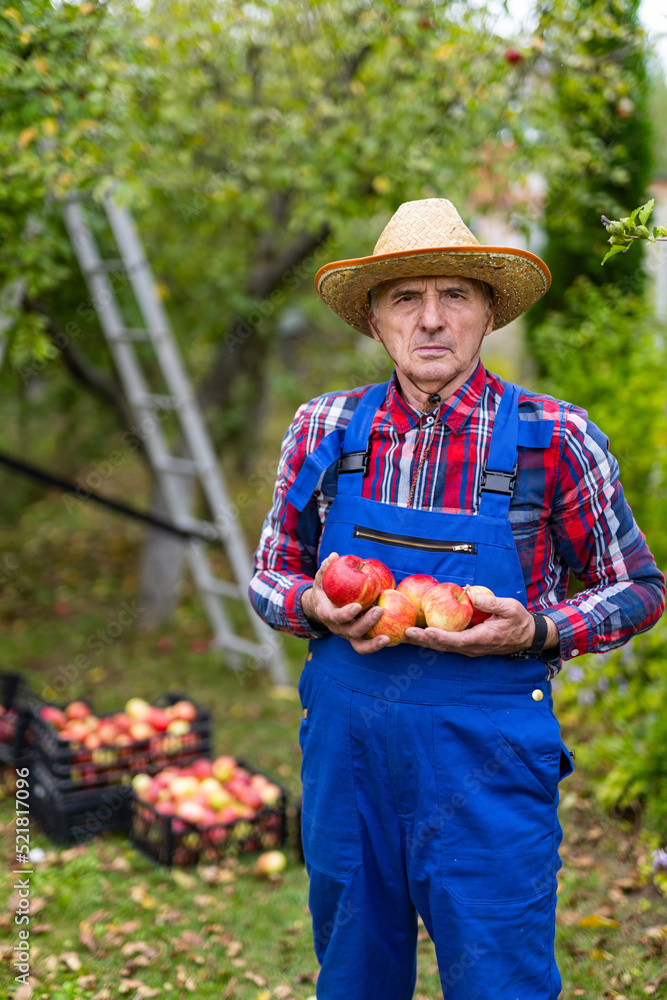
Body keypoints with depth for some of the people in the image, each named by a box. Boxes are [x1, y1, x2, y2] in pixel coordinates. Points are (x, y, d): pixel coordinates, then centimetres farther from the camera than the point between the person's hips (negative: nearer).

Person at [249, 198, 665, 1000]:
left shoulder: (553, 437, -5)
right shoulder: (324, 430, 2)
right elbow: (269, 579, 12)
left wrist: (536, 633, -15)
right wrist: (319, 607, -10)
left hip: (488, 761, -3)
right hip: (344, 749, 3)